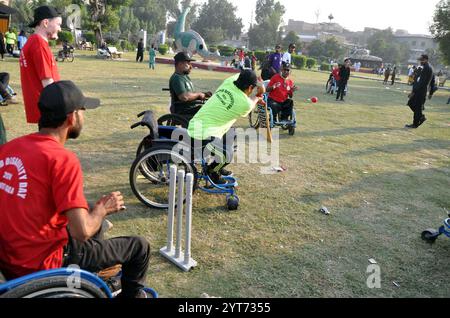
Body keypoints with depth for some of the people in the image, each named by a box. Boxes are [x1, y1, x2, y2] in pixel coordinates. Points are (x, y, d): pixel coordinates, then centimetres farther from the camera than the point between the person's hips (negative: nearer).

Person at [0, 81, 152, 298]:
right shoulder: (62, 159, -23)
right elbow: (82, 231, -27)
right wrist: (103, 209, -7)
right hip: (42, 266, -8)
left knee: (91, 218, 28)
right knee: (139, 247, 5)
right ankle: (131, 293, 32)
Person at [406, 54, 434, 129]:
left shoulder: (427, 68, -16)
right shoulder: (426, 67, 15)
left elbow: (422, 81, -21)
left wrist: (414, 91, -20)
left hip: (421, 91, -10)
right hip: (419, 90, 10)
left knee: (417, 107, -3)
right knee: (410, 103, 15)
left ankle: (415, 124, 6)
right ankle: (421, 117, 20)